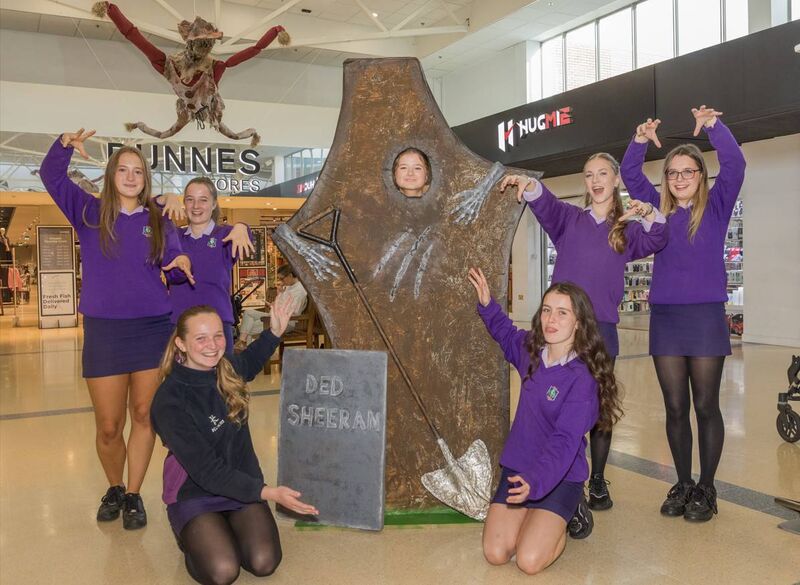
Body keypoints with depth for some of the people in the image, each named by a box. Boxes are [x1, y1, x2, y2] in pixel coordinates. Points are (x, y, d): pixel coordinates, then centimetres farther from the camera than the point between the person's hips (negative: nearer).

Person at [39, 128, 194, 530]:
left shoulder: (158, 222, 8)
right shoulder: (90, 213, 7)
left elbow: (173, 261, 0)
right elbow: (51, 177, 0)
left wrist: (182, 263, -24)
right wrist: (65, 145, -18)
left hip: (152, 327, 1)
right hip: (103, 330, 0)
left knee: (143, 416, 4)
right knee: (108, 428, 3)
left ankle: (134, 495, 20)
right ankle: (114, 488, 29)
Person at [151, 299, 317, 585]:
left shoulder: (228, 370, -5)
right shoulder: (169, 402, -22)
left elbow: (249, 363, 24)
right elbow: (206, 471, -24)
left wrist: (274, 332, 11)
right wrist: (268, 492, -30)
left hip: (242, 485, 4)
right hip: (195, 495, -4)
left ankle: (226, 530, 13)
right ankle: (195, 538, 6)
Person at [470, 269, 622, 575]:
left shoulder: (582, 378, -21)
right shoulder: (530, 350, -2)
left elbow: (565, 441, -29)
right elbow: (506, 332, 23)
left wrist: (535, 482, -44)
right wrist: (487, 304, 6)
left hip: (559, 478, -5)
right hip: (517, 470, 5)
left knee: (529, 561, -19)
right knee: (495, 554, -7)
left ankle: (562, 521, 13)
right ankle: (531, 518, 24)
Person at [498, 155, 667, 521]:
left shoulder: (628, 229, 13)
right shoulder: (569, 219, 10)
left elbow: (656, 241, -6)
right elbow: (546, 205, -10)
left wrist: (650, 214, -27)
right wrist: (530, 186, -32)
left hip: (602, 327, 1)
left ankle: (598, 481, 28)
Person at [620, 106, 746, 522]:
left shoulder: (715, 207, 4)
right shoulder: (659, 210, 11)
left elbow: (735, 165, -10)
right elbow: (630, 176, 8)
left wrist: (713, 125, -18)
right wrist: (640, 142, -6)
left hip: (705, 316, -3)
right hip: (665, 317, 3)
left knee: (706, 407, 5)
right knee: (675, 408, 8)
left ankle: (706, 490, 17)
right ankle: (683, 485, 21)